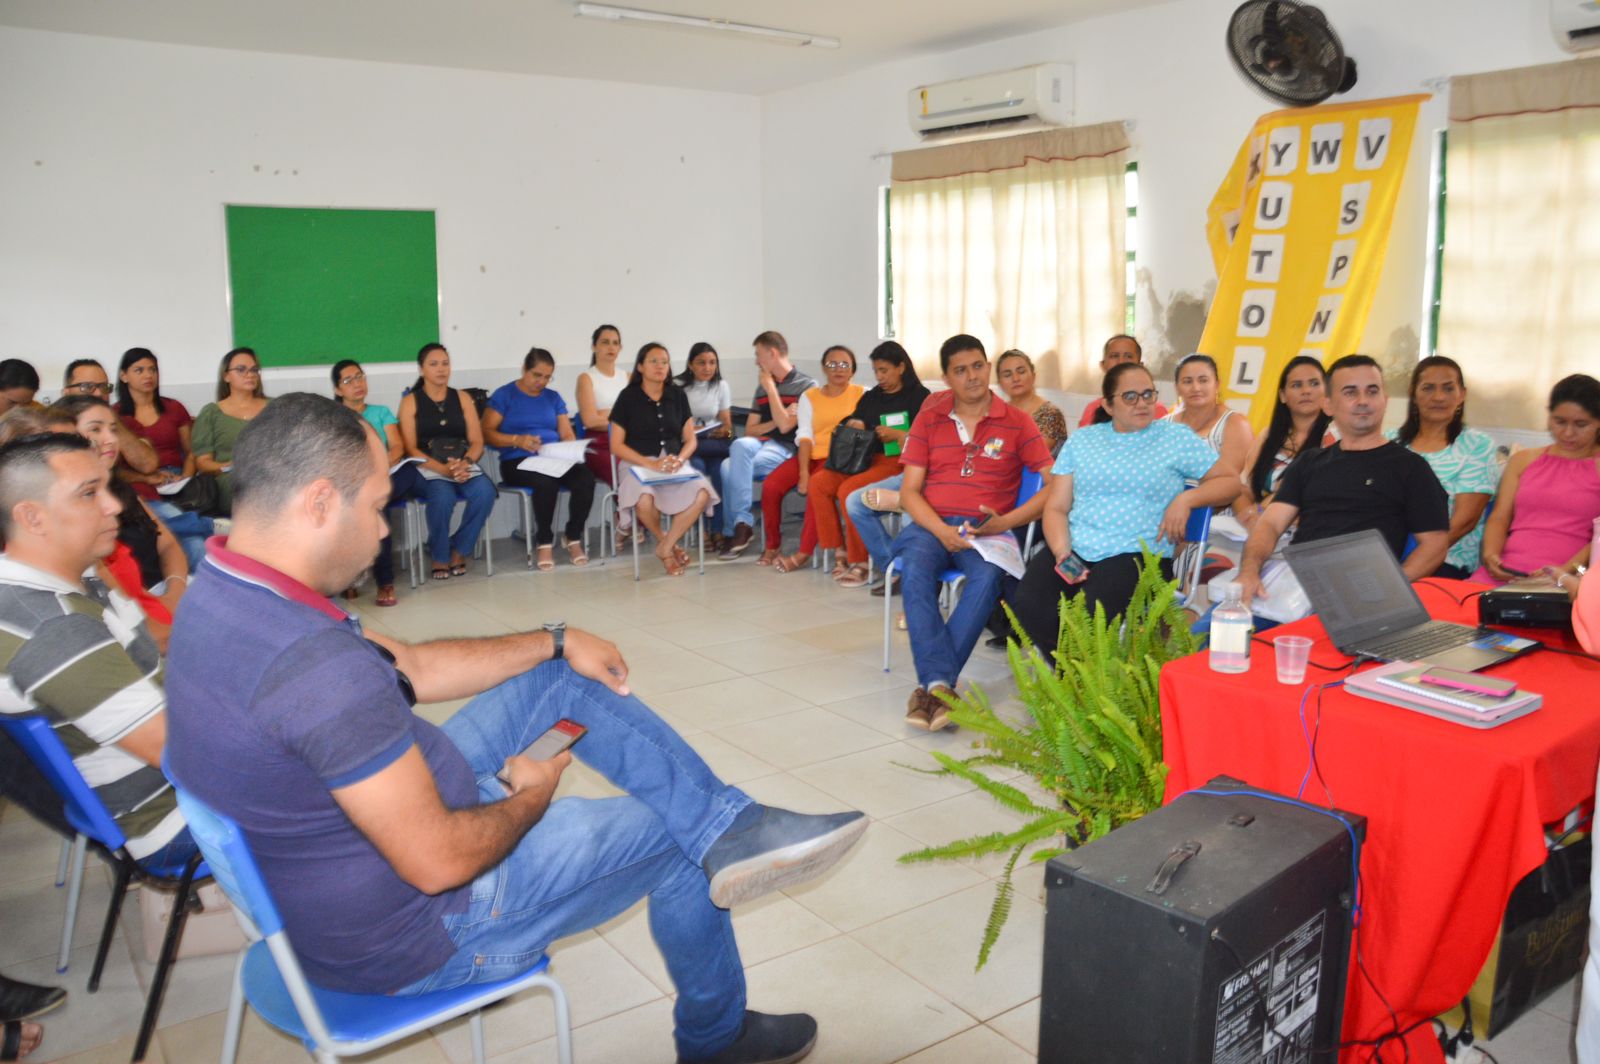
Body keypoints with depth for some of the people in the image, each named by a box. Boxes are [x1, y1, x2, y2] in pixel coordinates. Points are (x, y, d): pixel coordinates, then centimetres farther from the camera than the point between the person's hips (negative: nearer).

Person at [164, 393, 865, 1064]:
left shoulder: (222, 594, -3)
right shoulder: (314, 660, -37)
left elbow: (411, 667, 7)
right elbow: (439, 862, -32)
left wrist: (555, 643, 5)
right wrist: (530, 797, -11)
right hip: (412, 939, -9)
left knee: (565, 678, 9)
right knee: (673, 841, 7)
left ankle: (727, 826, 8)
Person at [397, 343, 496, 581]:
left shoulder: (462, 398, 15)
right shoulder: (410, 401, 6)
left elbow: (477, 442, 7)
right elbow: (411, 449, -3)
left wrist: (464, 463, -15)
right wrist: (443, 469, -18)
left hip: (463, 466, 3)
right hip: (428, 469, -3)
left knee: (485, 491, -30)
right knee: (443, 497, -36)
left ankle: (459, 552, -10)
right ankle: (439, 557, -10)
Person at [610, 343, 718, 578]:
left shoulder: (678, 395, 13)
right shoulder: (628, 397, 2)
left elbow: (690, 440, 12)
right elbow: (616, 445, -2)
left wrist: (679, 459, -11)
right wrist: (650, 463, -15)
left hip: (674, 462, 3)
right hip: (638, 463, -3)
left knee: (702, 493, -31)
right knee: (645, 500, -38)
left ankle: (665, 548, -13)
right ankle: (667, 542, -5)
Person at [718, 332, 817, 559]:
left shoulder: (807, 385, 1)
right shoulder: (762, 387, 22)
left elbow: (785, 426, -10)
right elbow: (749, 431, 17)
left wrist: (771, 388, -3)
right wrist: (776, 421, -1)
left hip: (786, 449, -5)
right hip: (759, 444, 5)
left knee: (731, 467, -29)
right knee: (740, 445, -31)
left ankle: (740, 525, -16)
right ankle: (741, 524, -26)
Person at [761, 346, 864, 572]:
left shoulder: (861, 394, 6)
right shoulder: (810, 396, 13)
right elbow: (804, 436, 2)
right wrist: (803, 473, -13)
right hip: (810, 454, 4)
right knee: (771, 485, -18)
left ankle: (804, 553, -25)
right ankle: (772, 545, 0)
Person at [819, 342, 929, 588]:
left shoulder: (919, 397, 2)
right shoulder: (871, 397, 21)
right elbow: (851, 422, 29)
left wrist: (898, 435, -15)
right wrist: (853, 424, 5)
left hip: (898, 461, -7)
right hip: (866, 459, 7)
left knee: (848, 490, -31)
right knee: (818, 483, -16)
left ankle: (859, 561, -20)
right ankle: (838, 550, -13)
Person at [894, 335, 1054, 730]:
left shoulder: (1017, 423, 8)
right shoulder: (929, 419, 13)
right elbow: (909, 491, 7)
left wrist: (1006, 522, -13)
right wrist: (941, 530, -12)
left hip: (987, 529, -1)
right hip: (931, 524, 1)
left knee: (988, 576, -36)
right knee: (915, 569, -34)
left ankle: (932, 684, -36)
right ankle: (939, 683, -40)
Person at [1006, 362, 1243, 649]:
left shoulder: (1177, 437, 10)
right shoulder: (1081, 440, 16)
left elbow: (1231, 481, 12)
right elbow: (1056, 508, 12)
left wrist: (1186, 499, -7)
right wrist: (1062, 551, -8)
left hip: (1138, 554, -3)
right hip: (1074, 548, 3)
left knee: (1088, 615, -34)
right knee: (1027, 607, -27)